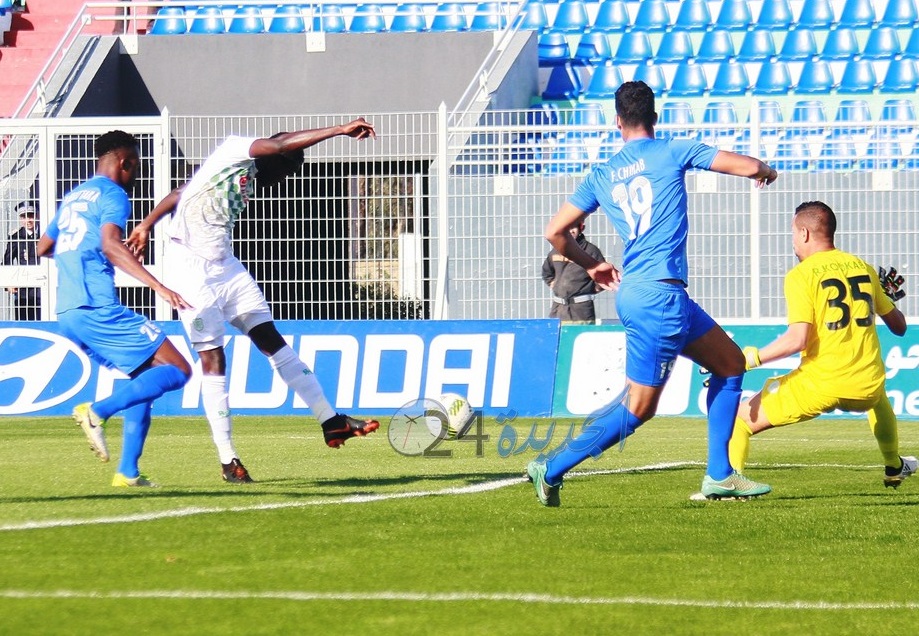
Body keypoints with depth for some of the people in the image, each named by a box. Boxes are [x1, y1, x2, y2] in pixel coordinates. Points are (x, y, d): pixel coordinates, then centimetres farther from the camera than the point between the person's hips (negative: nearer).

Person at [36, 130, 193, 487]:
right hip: (98, 308, -9)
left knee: (146, 378, 17)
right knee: (177, 371, -8)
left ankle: (128, 472, 7)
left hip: (67, 313, 9)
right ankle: (97, 412, -23)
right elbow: (110, 245, -22)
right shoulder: (112, 194, -3)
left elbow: (43, 248, 36)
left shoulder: (73, 197, 23)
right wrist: (157, 287, -30)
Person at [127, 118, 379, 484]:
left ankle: (329, 421, 4)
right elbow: (280, 144, -27)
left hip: (225, 269, 9)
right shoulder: (234, 150, -10)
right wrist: (340, 131, -29)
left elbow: (181, 195, 19)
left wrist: (148, 225, 24)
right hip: (191, 271, -9)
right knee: (213, 359, -6)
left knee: (271, 339, 4)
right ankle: (227, 459, 0)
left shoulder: (246, 179, 14)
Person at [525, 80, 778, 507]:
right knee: (638, 407, -4)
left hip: (634, 292, 7)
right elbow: (749, 167, -2)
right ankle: (552, 468, -7)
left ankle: (718, 475, 15)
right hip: (661, 294, -7)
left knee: (731, 363, 18)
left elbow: (555, 232, 9)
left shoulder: (601, 175, 11)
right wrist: (765, 172, 22)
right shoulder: (673, 152, -2)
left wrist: (591, 265, 26)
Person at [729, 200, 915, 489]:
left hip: (820, 385, -6)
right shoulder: (864, 268, 11)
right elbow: (899, 326, 21)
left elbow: (797, 339, -17)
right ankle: (894, 467, 52)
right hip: (868, 388, 6)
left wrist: (750, 358, -11)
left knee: (741, 418, 5)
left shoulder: (801, 275, -6)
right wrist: (890, 296, 41)